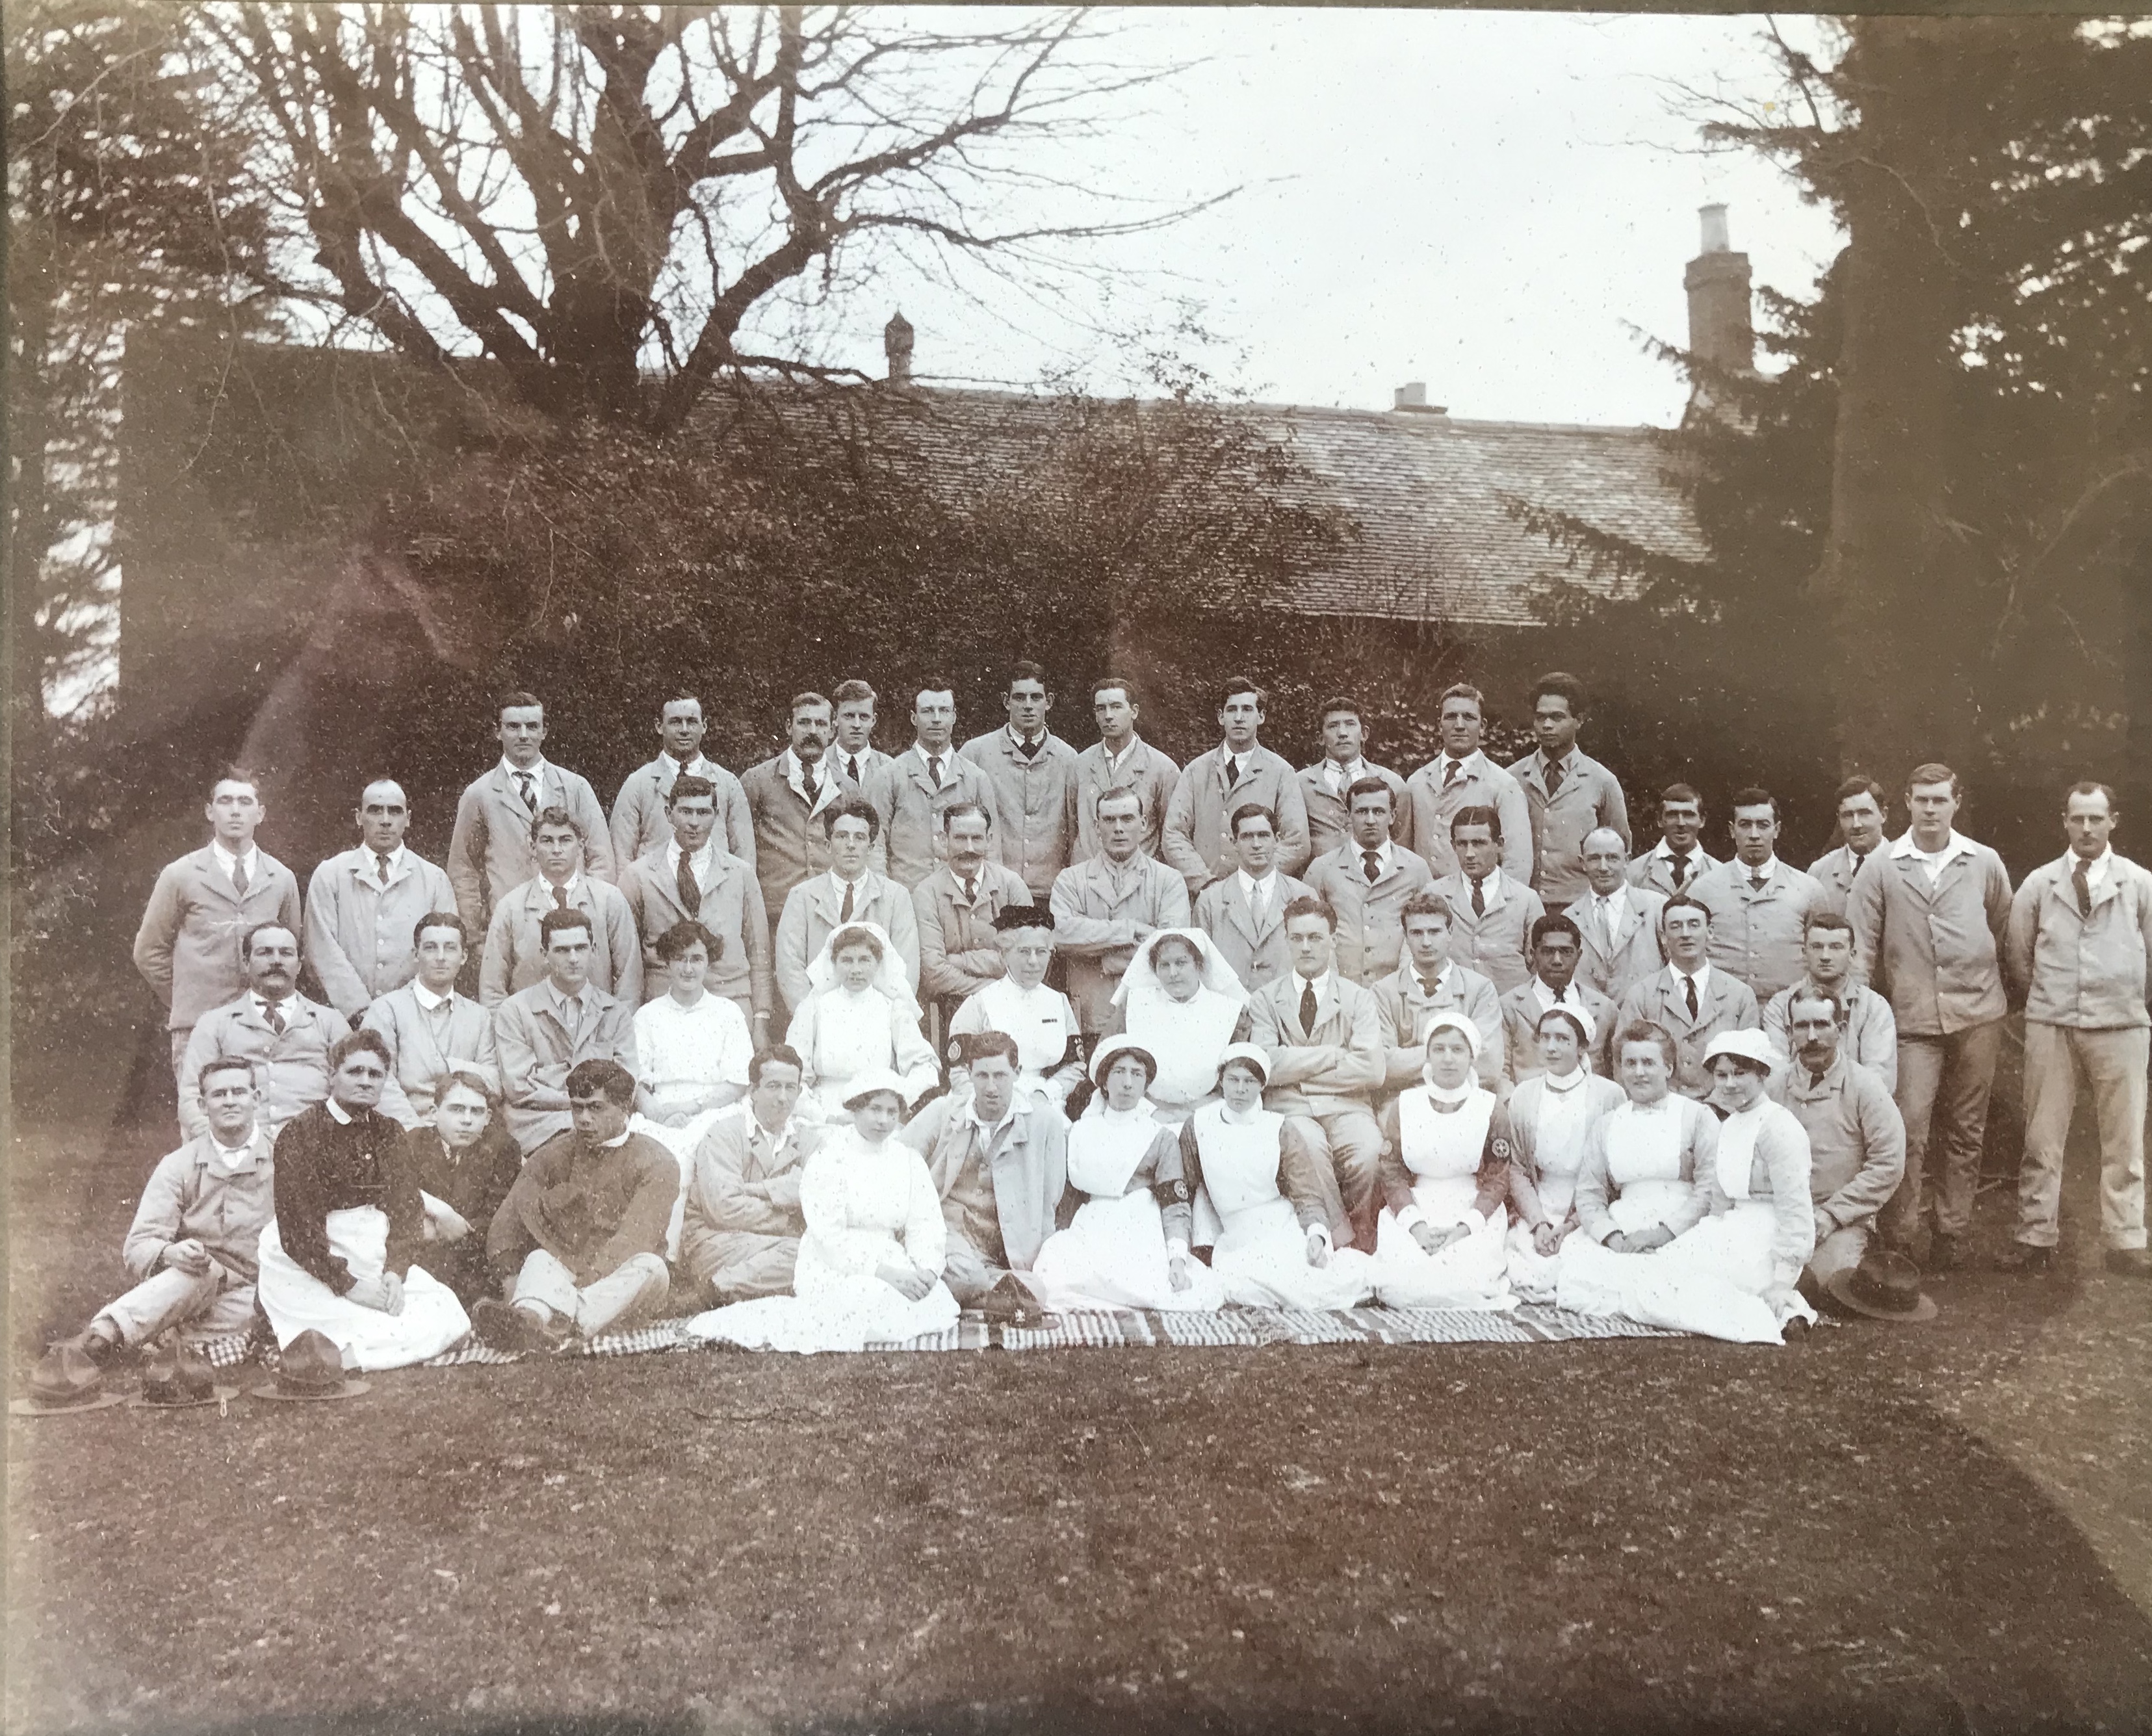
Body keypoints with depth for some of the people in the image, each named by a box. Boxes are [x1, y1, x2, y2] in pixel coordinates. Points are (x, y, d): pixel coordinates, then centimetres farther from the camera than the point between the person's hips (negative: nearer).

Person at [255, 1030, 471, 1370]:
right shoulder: (299, 1133, -6)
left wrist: (395, 1271, -11)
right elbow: (297, 1227, -13)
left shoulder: (389, 1135, 12)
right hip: (305, 1268, -7)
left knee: (451, 1318, -14)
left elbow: (407, 1210, 7)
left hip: (375, 1259, 7)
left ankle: (341, 1354, -10)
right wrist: (347, 1284, -18)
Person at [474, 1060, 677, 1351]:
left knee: (651, 1268, -33)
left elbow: (635, 1237, -16)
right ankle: (530, 1315, -62)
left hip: (620, 1283, -2)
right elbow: (507, 1223, 5)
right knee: (539, 1259, -27)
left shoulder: (655, 1163, -2)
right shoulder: (553, 1155, 11)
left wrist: (587, 1281, -30)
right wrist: (509, 1275, -13)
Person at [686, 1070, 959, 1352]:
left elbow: (927, 1225, 5)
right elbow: (829, 1236, -15)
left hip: (889, 1263, 6)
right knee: (871, 1300, -37)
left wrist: (929, 1270, -17)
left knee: (939, 1302, -23)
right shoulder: (828, 1160, -7)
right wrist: (885, 1272, -25)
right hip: (833, 1266, -5)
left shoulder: (910, 1162, 10)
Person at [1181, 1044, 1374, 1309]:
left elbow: (1306, 1194, -1)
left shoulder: (1279, 1131, 2)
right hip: (1236, 1237, 1)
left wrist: (1316, 1234, -21)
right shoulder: (1197, 1127, 4)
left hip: (1285, 1228, -1)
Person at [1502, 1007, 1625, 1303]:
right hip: (1537, 1210, 2)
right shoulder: (1523, 1096, 5)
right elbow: (1517, 1169, 5)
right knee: (1527, 1276, -20)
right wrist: (1539, 1223, -9)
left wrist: (1568, 1226, -12)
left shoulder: (1609, 1095, -6)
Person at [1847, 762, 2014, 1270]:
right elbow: (1861, 943, 0)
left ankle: (1952, 1236, 16)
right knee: (1910, 1129, -9)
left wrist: (2000, 988, 15)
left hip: (1977, 1014, 2)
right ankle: (1899, 1241, -1)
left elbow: (2005, 930, 16)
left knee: (1965, 1132, 7)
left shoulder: (1985, 864, 5)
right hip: (1913, 1019, -2)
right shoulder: (1881, 868, 0)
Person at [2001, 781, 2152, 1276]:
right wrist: (2042, 1000, 11)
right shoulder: (2038, 884, 5)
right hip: (2050, 1027, 1)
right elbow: (2017, 953, 11)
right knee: (2041, 1139, 2)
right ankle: (2036, 1238, 9)